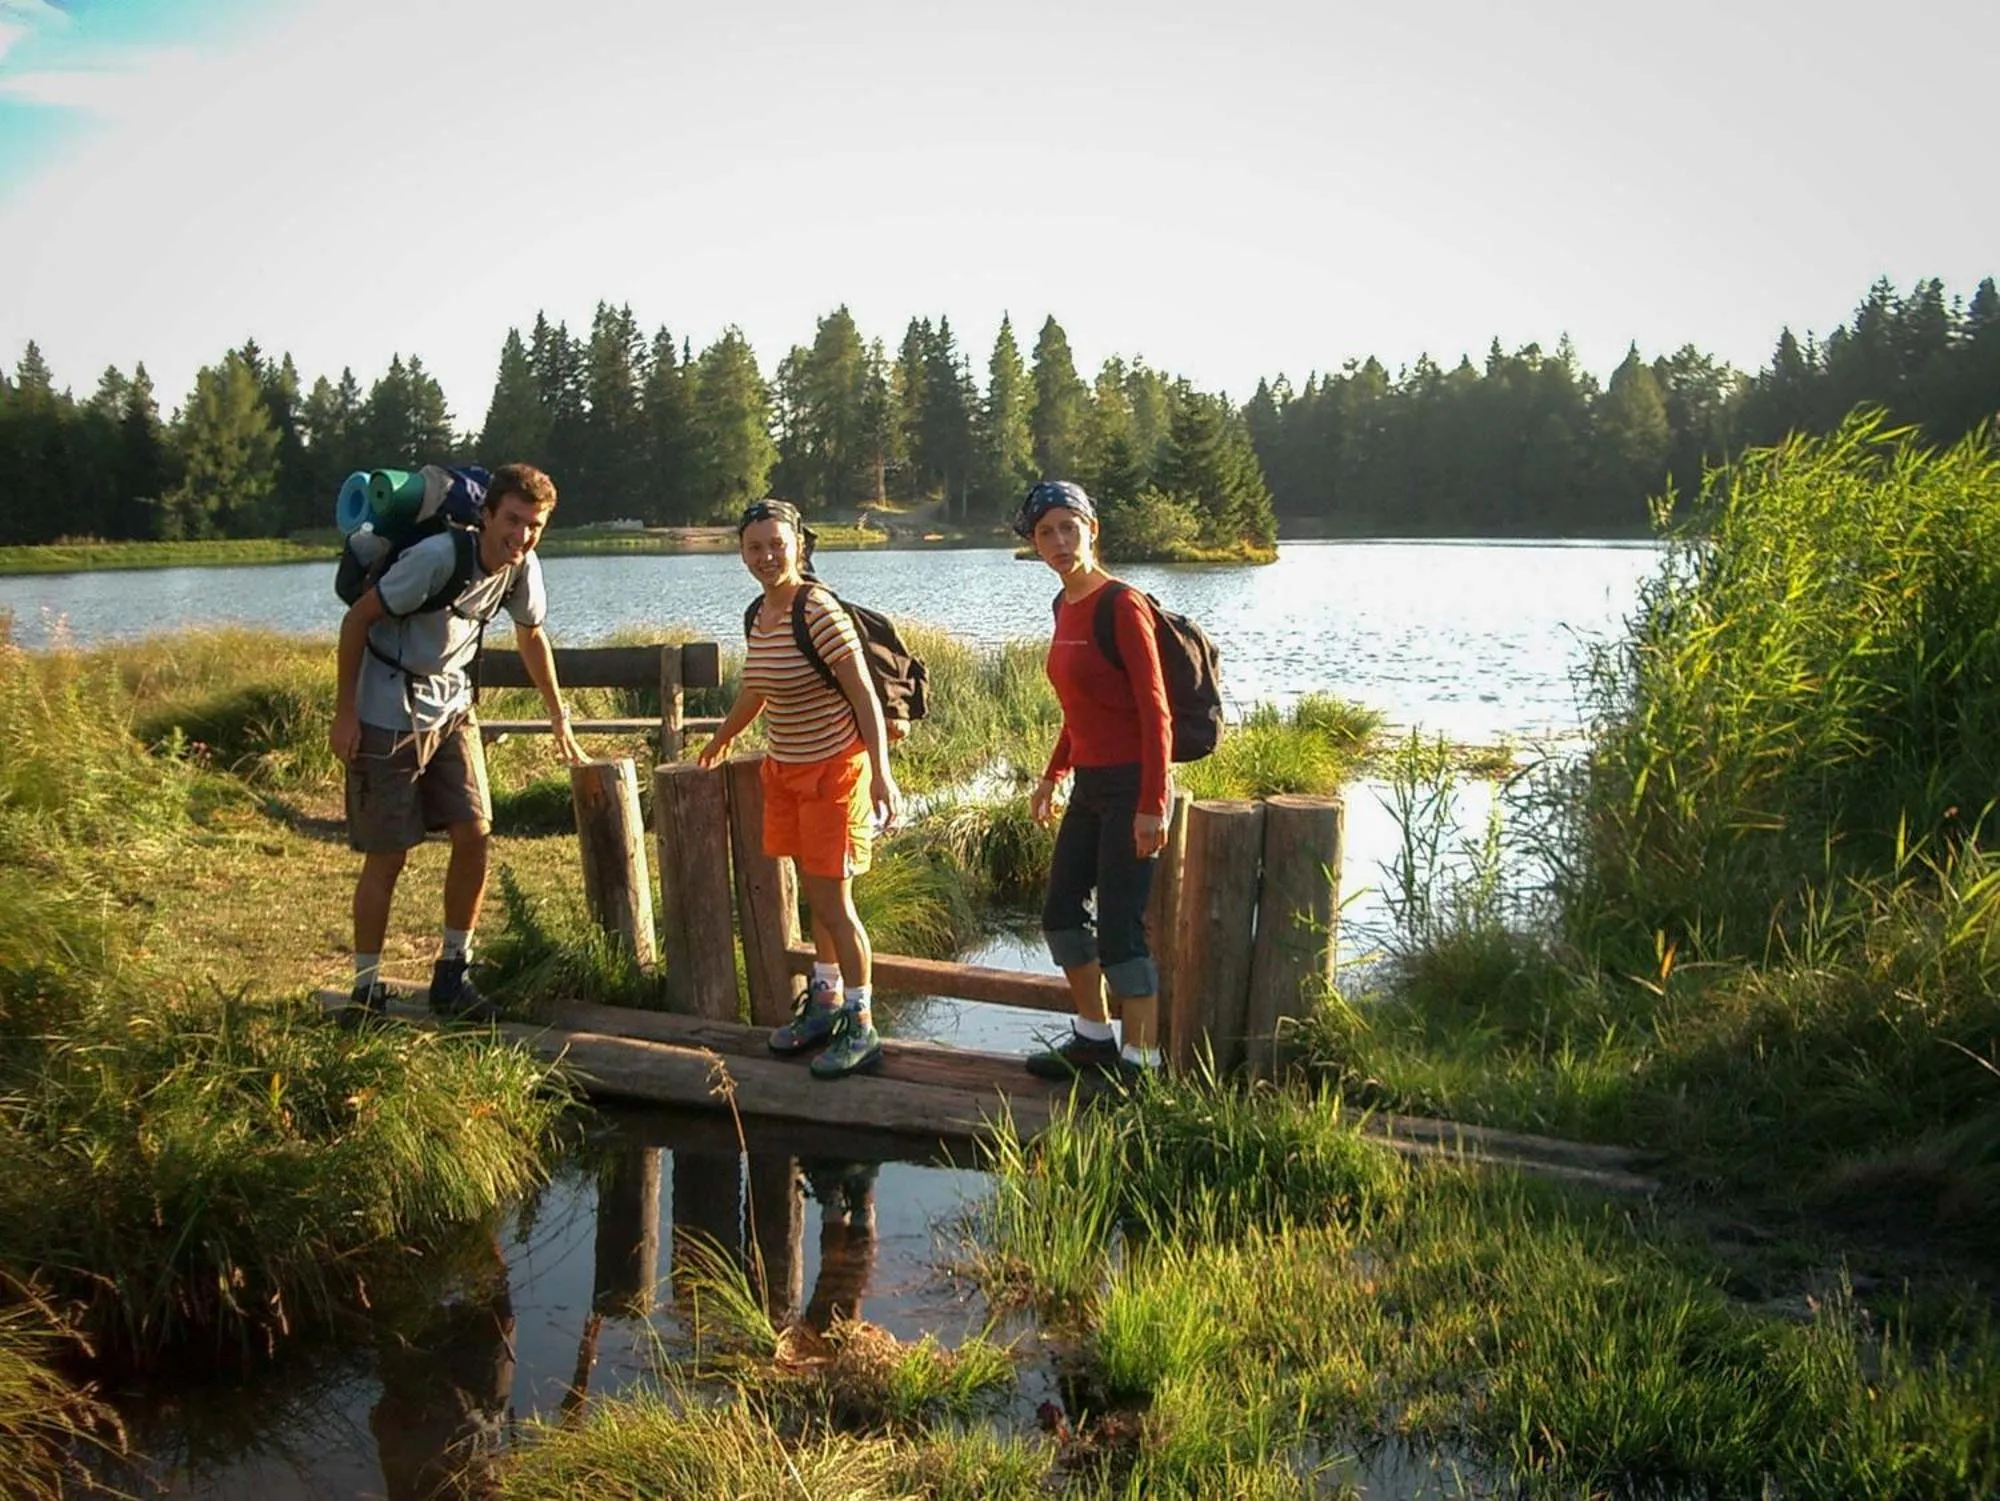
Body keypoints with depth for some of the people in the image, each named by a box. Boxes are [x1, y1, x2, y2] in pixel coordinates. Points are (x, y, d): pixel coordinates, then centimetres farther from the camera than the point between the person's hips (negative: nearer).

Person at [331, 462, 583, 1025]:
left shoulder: (522, 567, -5)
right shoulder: (436, 557, -25)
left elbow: (531, 636, 15)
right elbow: (356, 619, -17)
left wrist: (558, 715, 20)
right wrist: (345, 712, -14)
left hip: (452, 709, 6)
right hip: (387, 717, -6)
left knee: (475, 833, -2)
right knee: (387, 856, -2)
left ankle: (451, 973, 13)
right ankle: (366, 990, 12)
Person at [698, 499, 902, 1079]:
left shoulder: (820, 612, -19)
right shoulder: (757, 615, 5)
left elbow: (864, 695, -21)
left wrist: (881, 774, -30)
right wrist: (721, 740, 35)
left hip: (835, 770, -7)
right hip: (785, 770, 7)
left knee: (834, 903, -3)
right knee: (814, 897, 16)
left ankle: (860, 1028, 7)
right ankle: (826, 1003, 30)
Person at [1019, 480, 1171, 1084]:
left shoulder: (1121, 606, -16)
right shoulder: (1066, 606, 9)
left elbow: (1155, 713, -18)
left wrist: (1152, 806, -22)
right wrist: (1053, 775, 22)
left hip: (1129, 784, -9)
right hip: (1089, 783, 9)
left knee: (1119, 927, -5)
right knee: (1061, 912, 16)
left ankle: (1141, 1061, 7)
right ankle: (1095, 1038, 31)